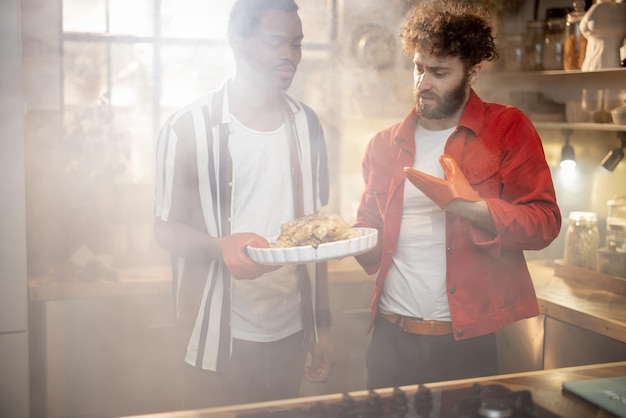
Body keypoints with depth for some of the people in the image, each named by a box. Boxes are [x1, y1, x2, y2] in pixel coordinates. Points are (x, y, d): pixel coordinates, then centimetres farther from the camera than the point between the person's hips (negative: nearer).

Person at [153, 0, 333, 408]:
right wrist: (222, 246, -26)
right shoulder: (189, 127, -8)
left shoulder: (306, 124, 6)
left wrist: (323, 323, 9)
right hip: (219, 335, -4)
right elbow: (167, 228, -4)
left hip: (291, 331, 4)